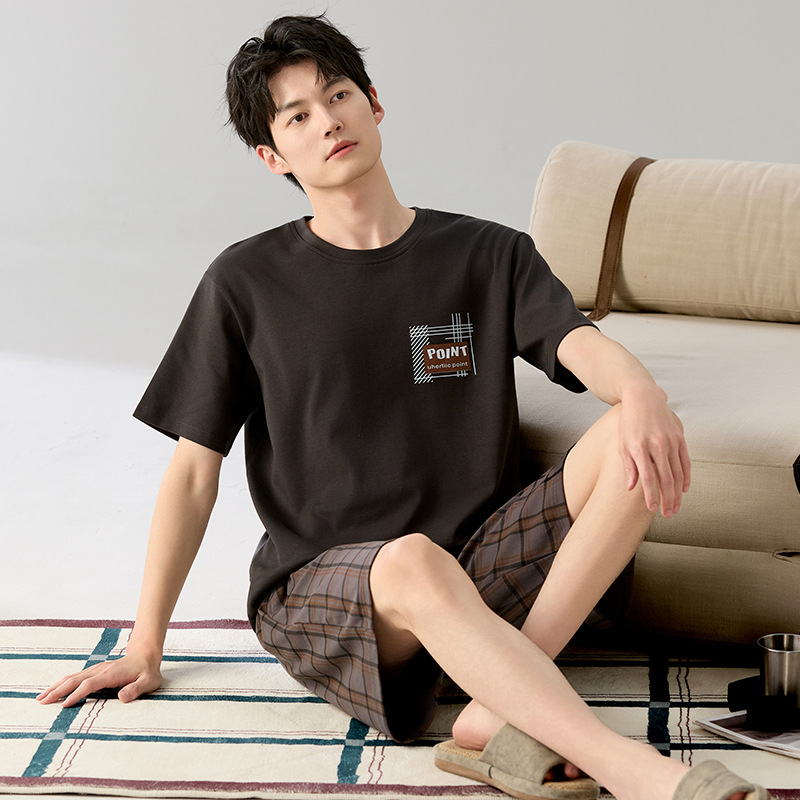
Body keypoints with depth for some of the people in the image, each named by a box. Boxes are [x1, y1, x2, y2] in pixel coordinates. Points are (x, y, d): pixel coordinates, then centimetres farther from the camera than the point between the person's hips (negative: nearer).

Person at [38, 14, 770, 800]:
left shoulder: (489, 255, 10)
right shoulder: (246, 284, 5)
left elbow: (583, 347, -9)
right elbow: (193, 471, 6)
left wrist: (641, 392, -35)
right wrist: (144, 651, 4)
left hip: (479, 566, 3)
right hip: (318, 588, -2)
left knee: (634, 444, -22)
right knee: (414, 562, -39)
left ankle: (498, 720, -31)